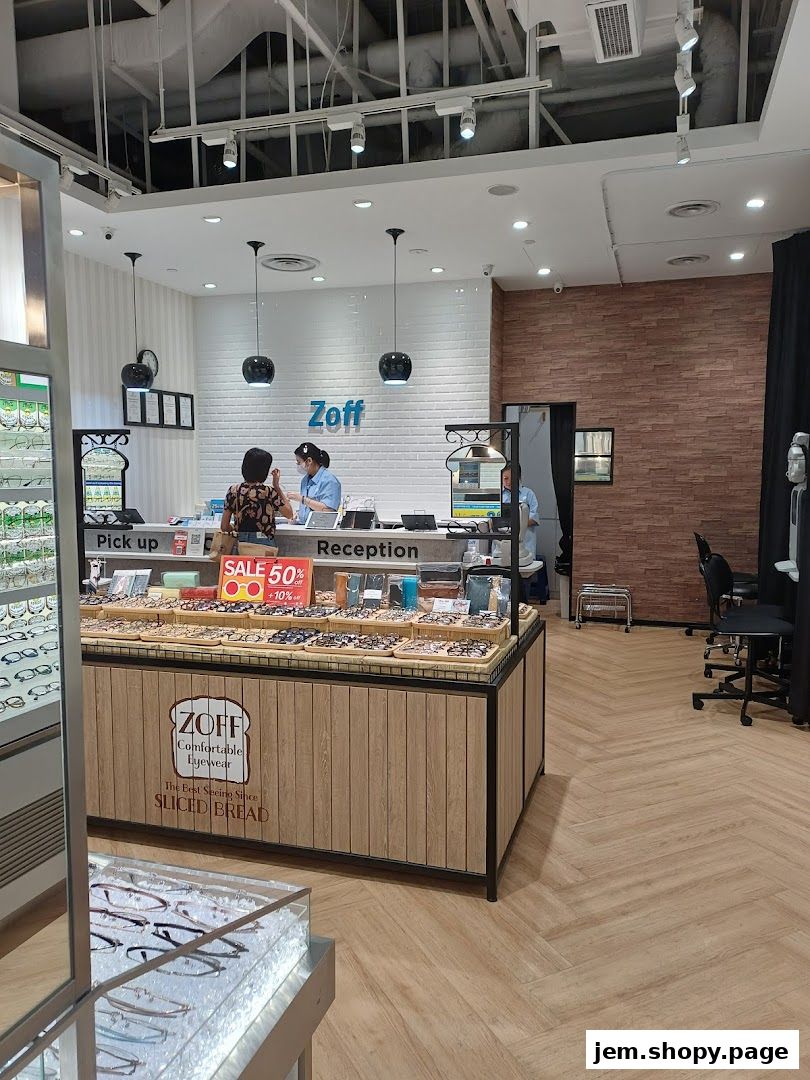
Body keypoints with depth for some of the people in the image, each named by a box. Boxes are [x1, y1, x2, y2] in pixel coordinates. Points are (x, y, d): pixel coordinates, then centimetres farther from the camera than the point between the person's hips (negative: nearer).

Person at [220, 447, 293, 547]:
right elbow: (289, 514, 3)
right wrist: (277, 486, 3)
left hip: (240, 543, 4)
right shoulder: (269, 492, -11)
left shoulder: (233, 491, -1)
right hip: (264, 544, -4)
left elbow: (224, 527, 0)